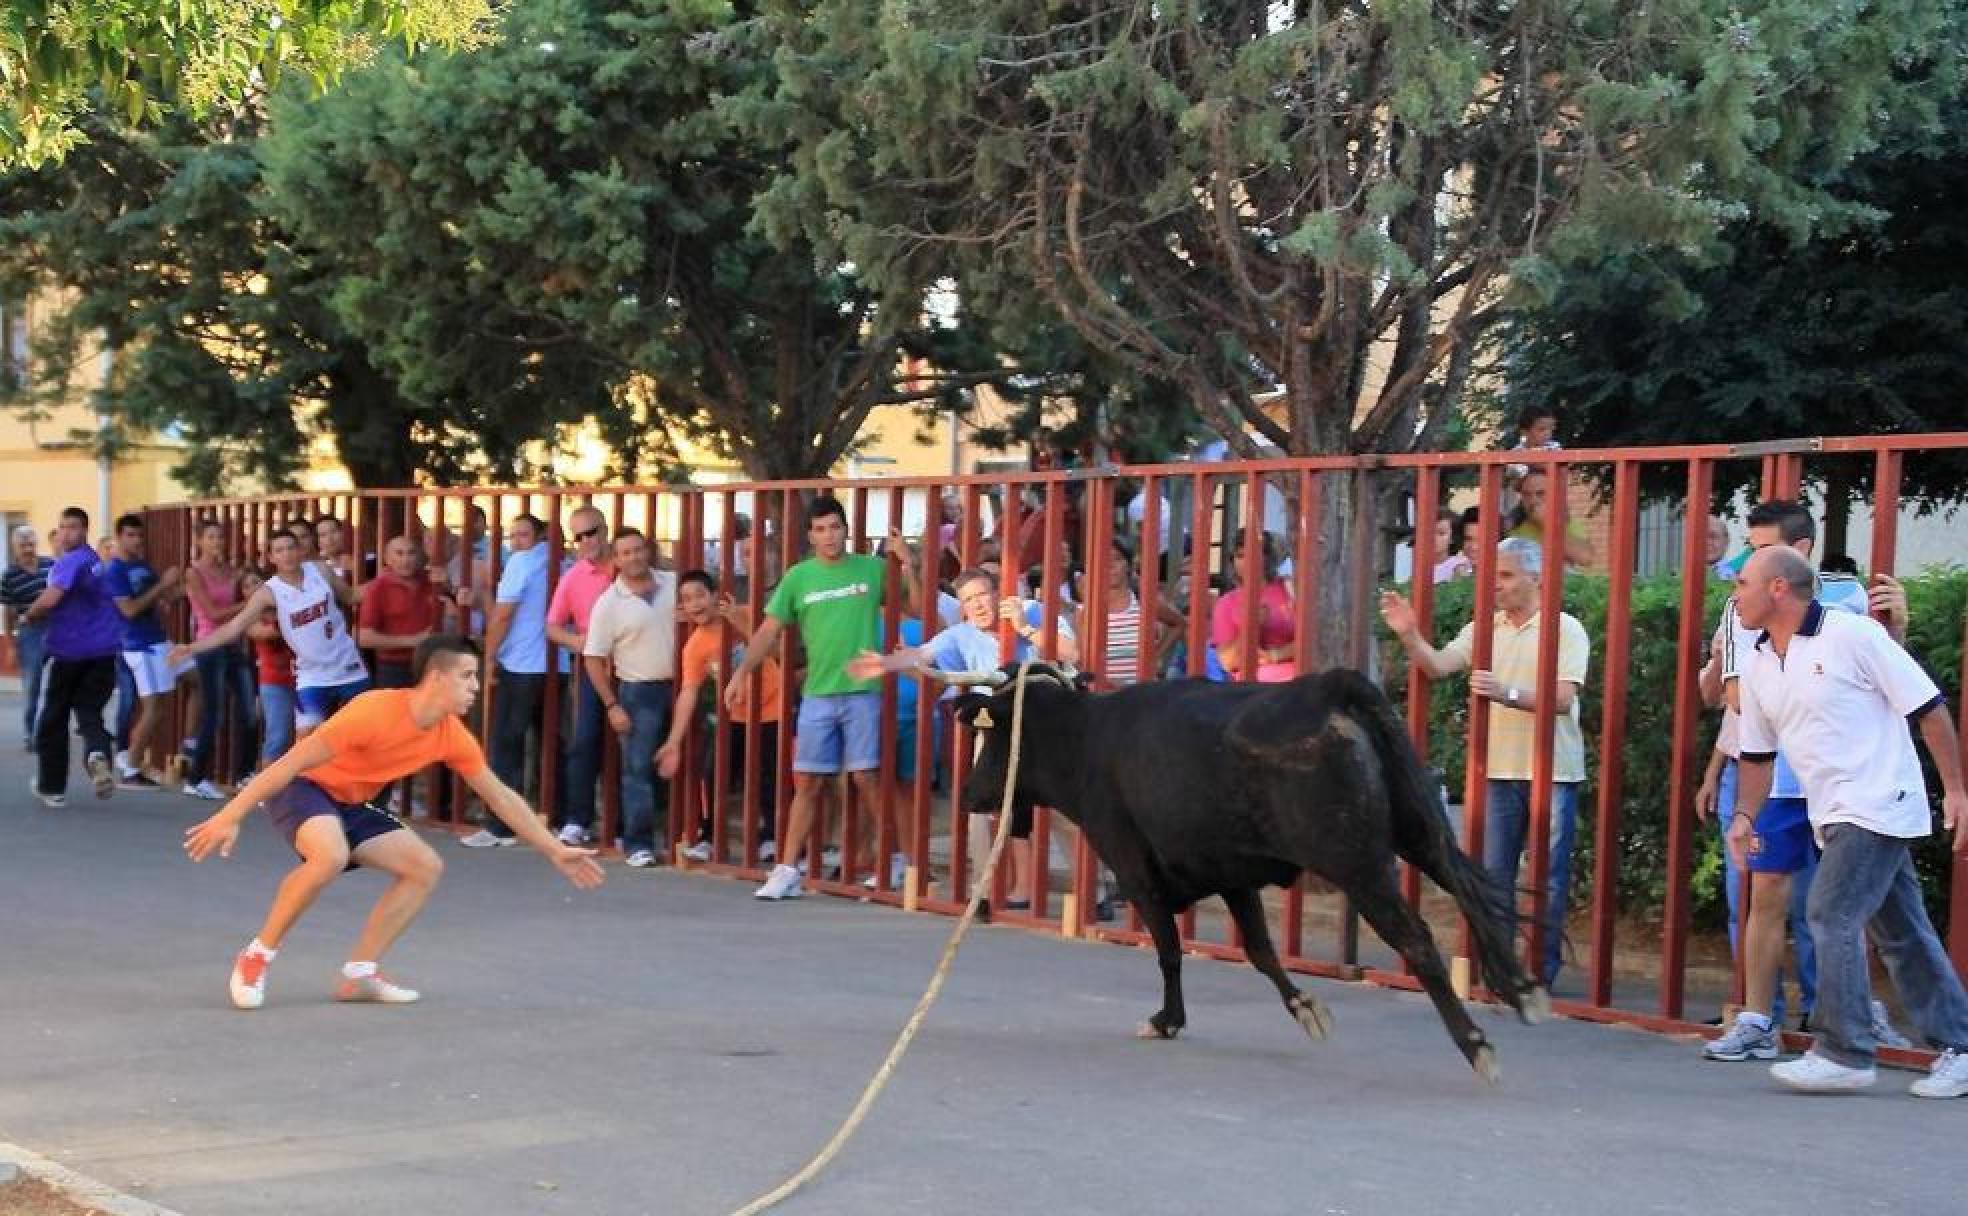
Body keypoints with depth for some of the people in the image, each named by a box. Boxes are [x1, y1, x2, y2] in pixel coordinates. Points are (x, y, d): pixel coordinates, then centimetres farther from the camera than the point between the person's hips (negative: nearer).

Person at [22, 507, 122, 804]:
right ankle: (98, 754, -26)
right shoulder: (96, 561, 14)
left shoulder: (70, 562, -14)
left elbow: (49, 599, -28)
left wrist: (30, 616, -8)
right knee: (90, 712, 7)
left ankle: (52, 787, 18)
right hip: (103, 650, 6)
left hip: (68, 649, -6)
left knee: (53, 719, 10)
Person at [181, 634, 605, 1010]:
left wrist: (554, 850, 9)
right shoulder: (376, 711, -29)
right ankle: (255, 958, -20)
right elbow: (293, 761, -27)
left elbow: (500, 796, 8)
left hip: (349, 803, 8)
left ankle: (360, 972, 1)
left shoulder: (453, 736, -5)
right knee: (331, 856, -37)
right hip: (303, 788, -8)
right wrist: (231, 815, -29)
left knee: (425, 867, -1)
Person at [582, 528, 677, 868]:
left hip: (679, 686, 3)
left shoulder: (673, 584, 0)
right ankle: (638, 843, 0)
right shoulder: (609, 603, -8)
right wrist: (611, 706, -11)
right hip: (639, 692, -3)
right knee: (639, 768, -4)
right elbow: (593, 658, -5)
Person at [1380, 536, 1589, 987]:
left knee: (1550, 876, 2)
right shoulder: (1484, 629, 8)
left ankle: (1543, 971, 10)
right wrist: (1410, 636, -20)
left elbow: (1562, 698, -17)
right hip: (1499, 768, 4)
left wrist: (1507, 693, -29)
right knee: (1492, 873, 7)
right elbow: (1437, 665, -2)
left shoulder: (1566, 629, -5)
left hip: (1552, 772, -4)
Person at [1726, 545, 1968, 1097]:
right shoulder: (1757, 666, 9)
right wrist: (1745, 816, 5)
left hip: (1878, 803, -7)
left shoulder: (1852, 635, -12)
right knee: (1903, 931, 11)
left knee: (1832, 916, -13)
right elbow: (1758, 752, 18)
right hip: (1833, 817, 7)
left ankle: (1845, 1054, -7)